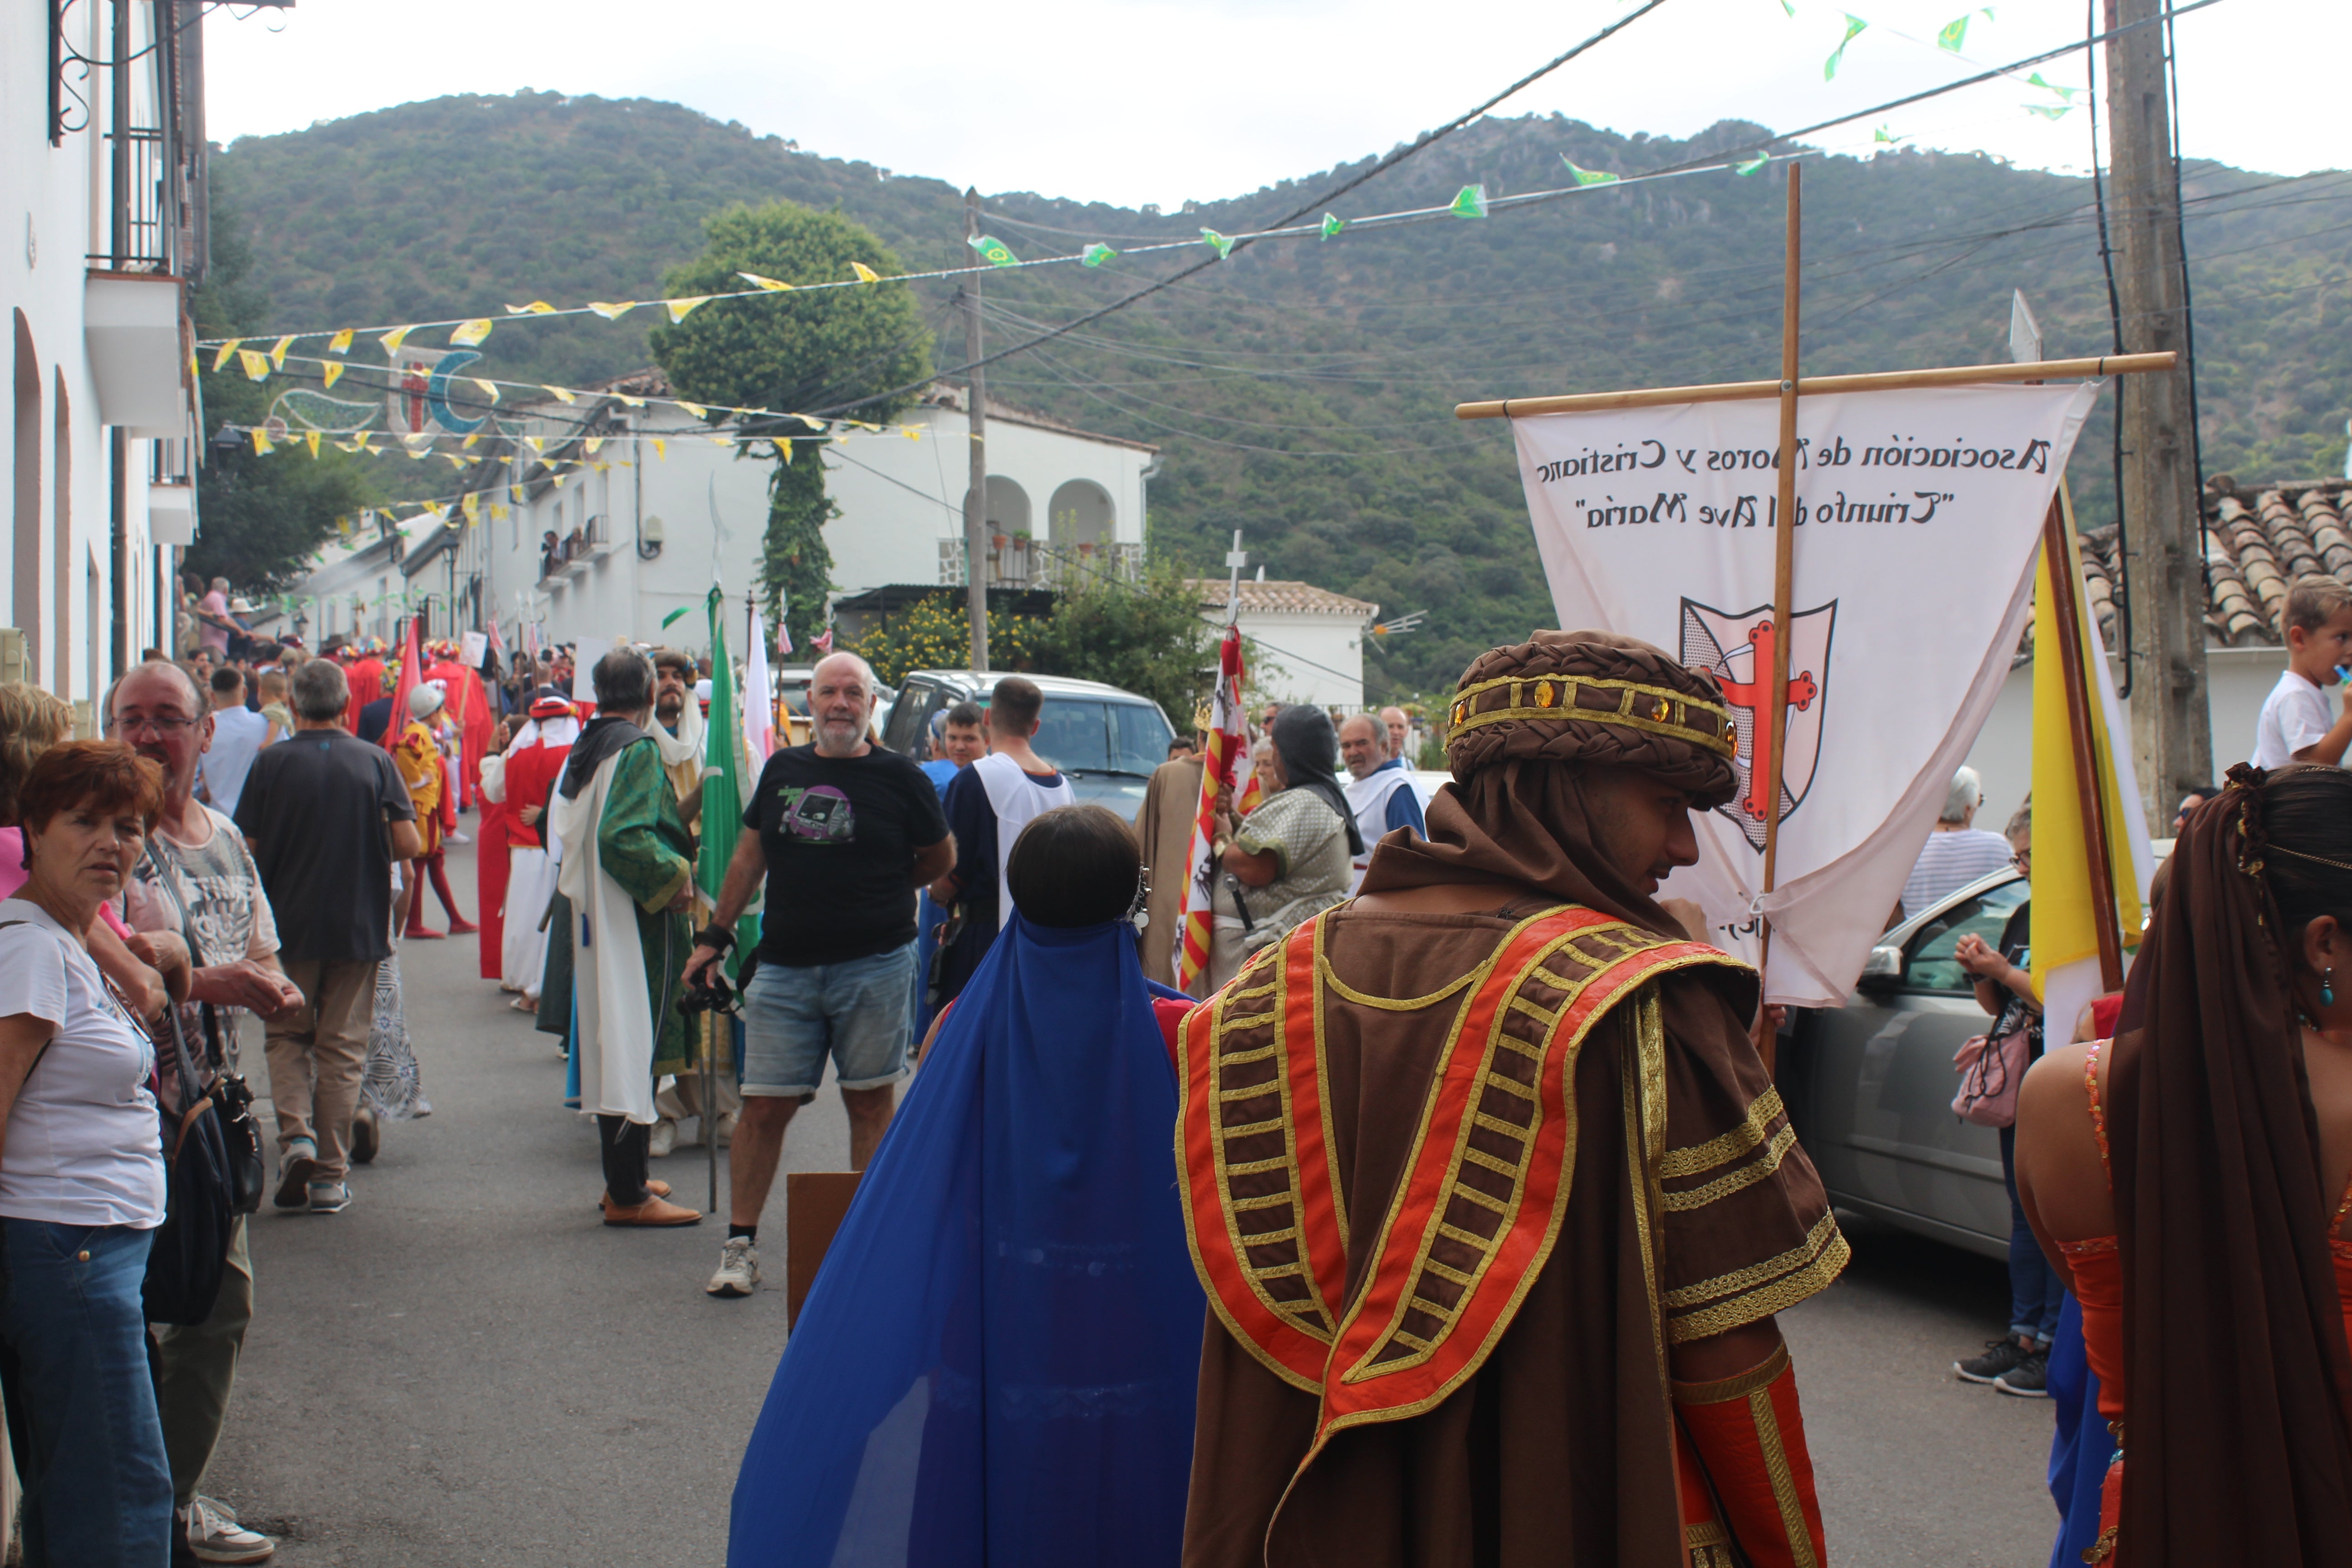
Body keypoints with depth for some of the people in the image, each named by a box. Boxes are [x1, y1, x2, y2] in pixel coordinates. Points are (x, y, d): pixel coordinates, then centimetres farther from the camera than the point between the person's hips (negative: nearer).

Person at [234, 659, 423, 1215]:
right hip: (358, 927, 1)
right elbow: (408, 843, -8)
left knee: (287, 1037, 16)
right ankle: (329, 1175, 9)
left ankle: (296, 1134, -7)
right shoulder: (375, 762, -4)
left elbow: (247, 849, -6)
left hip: (289, 924, -1)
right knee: (342, 1047, 8)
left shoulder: (271, 762, -6)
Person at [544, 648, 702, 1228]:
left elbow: (562, 828, 18)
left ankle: (622, 1178, 23)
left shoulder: (582, 749, 11)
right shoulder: (637, 750, -15)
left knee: (609, 1044, 15)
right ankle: (628, 1195, -4)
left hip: (594, 915, 9)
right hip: (636, 920, -9)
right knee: (637, 1045, -6)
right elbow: (621, 834, -26)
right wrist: (673, 874, -16)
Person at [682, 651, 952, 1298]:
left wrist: (878, 893, 9)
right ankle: (740, 1243, 10)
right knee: (764, 1106, 0)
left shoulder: (898, 776, -1)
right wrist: (715, 936, 15)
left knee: (870, 1101, 6)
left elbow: (941, 858, 10)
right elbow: (748, 857, 16)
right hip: (785, 969, 2)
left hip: (874, 968, -2)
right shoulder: (783, 769, 8)